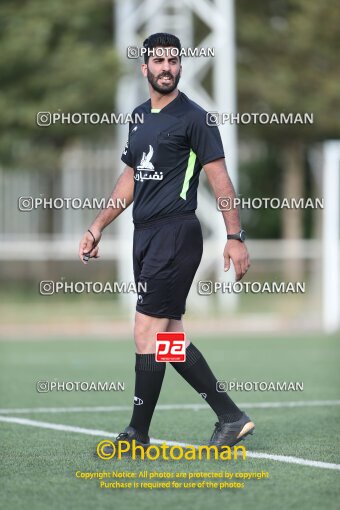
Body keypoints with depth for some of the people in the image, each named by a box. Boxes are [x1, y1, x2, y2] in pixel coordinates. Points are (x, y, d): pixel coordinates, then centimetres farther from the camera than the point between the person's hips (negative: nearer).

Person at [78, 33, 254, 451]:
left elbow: (219, 177, -9)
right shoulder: (139, 116, 16)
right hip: (145, 236, 8)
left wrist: (234, 237, -15)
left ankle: (138, 434, -2)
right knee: (170, 338, 8)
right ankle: (231, 417, 15)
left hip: (176, 233, -8)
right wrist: (97, 228, 22)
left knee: (147, 333, -9)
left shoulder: (193, 117, -6)